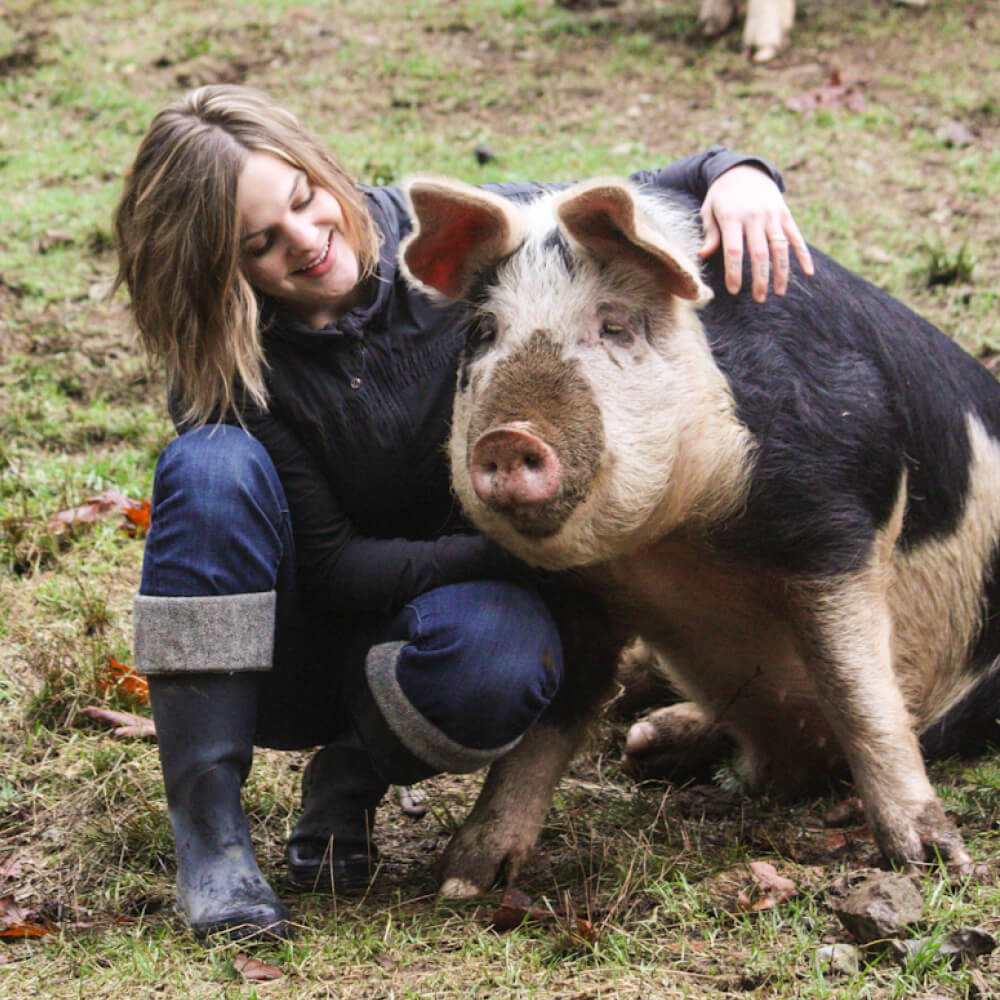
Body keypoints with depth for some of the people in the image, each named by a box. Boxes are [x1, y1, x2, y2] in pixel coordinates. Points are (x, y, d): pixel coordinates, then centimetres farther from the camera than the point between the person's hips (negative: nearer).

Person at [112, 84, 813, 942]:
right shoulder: (233, 371, -16)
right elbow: (331, 567, -15)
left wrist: (734, 172, -22)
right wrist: (508, 551, -28)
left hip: (460, 602, 1)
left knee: (496, 653, -38)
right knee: (215, 463, -32)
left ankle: (354, 777, -3)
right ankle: (206, 829, -27)